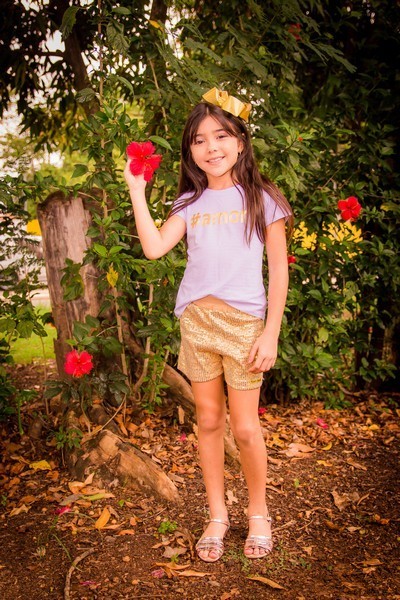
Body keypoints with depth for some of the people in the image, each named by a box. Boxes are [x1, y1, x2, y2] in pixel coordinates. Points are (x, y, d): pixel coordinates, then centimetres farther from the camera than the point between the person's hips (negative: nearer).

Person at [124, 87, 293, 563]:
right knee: (208, 422, 11)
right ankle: (217, 516, 28)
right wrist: (136, 191, -5)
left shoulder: (262, 198, -1)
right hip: (195, 321, 3)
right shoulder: (190, 202, 8)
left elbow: (278, 270, -2)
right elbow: (154, 247, -7)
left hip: (244, 322, -3)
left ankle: (258, 512, 28)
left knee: (245, 427, 2)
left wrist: (271, 333, -8)